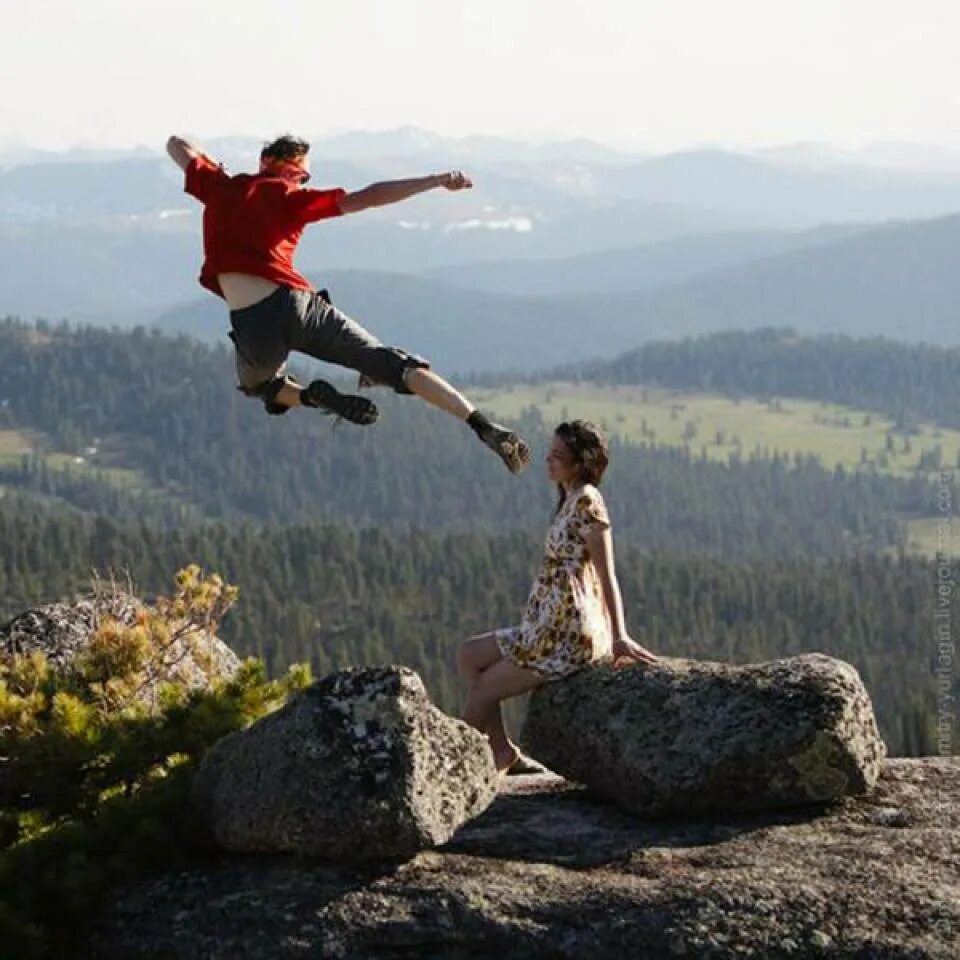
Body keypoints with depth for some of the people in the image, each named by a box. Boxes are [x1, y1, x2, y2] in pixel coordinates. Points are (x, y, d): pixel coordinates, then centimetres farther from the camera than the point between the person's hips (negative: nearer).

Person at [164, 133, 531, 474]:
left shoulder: (218, 187, 16)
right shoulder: (289, 197, 8)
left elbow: (177, 145, 33)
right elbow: (365, 199, -1)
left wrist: (213, 169, 51)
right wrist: (436, 181, -1)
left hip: (252, 327, 1)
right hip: (293, 303, -1)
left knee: (261, 385, 34)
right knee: (391, 364, 2)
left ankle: (313, 397, -1)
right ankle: (483, 427, -13)